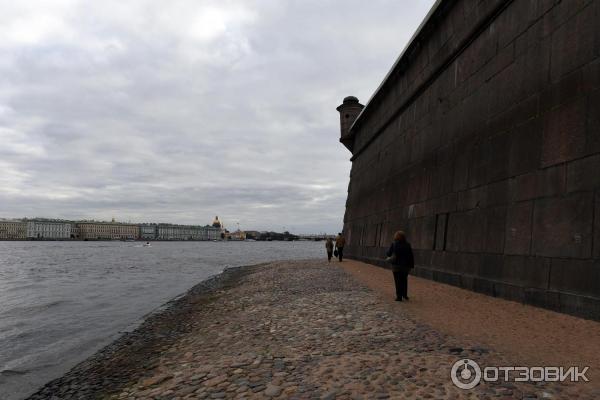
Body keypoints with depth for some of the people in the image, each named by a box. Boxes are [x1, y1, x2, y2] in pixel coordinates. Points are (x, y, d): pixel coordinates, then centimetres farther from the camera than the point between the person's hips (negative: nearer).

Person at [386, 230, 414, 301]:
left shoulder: (394, 244, -9)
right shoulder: (407, 245, -2)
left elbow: (389, 254, -3)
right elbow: (411, 256, -1)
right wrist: (412, 265, 7)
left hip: (396, 265, -3)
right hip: (405, 266, 3)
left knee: (398, 281, 3)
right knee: (404, 280, 19)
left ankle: (399, 296, 3)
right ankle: (405, 295, 24)